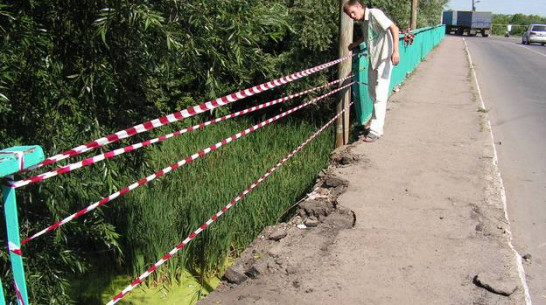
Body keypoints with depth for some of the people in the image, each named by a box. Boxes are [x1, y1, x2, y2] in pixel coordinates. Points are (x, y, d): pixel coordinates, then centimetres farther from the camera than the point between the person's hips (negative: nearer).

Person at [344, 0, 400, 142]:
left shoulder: (374, 14, -13)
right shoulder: (364, 21, 12)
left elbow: (394, 28, -22)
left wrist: (395, 51, -31)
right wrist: (354, 44, 24)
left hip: (384, 60, -9)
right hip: (373, 60, 9)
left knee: (380, 96, -7)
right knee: (373, 93, 17)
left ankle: (375, 131, -5)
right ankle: (376, 125, 33)